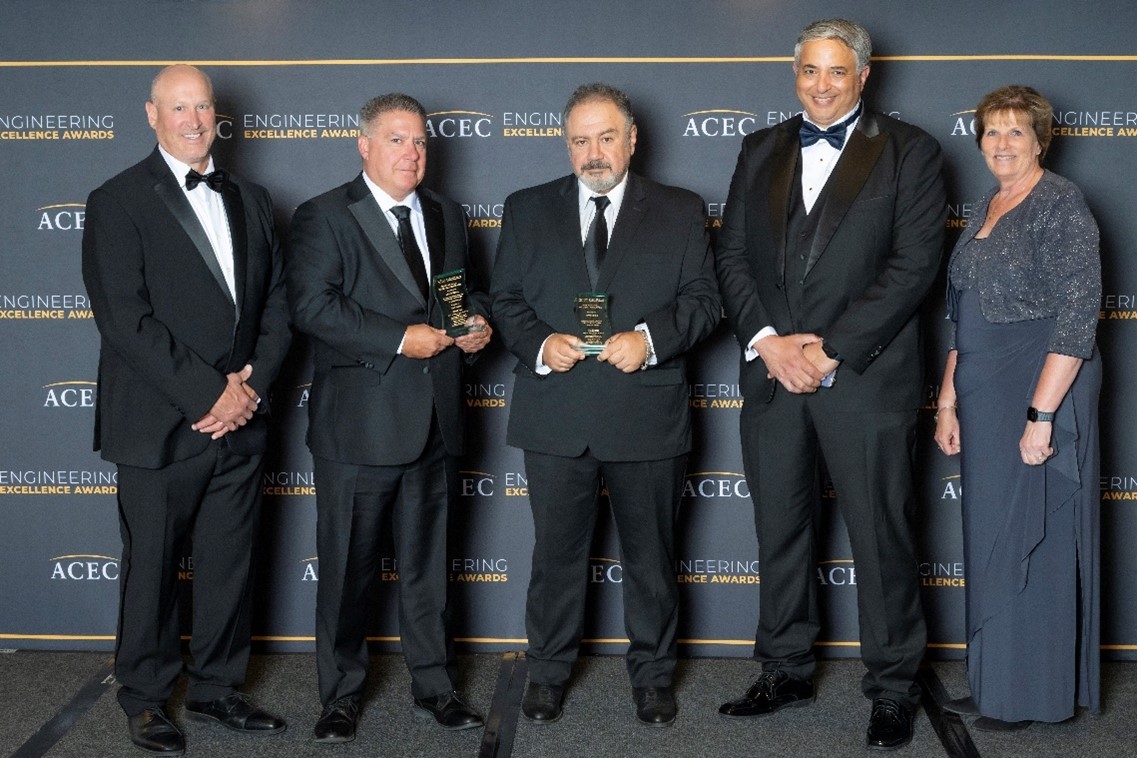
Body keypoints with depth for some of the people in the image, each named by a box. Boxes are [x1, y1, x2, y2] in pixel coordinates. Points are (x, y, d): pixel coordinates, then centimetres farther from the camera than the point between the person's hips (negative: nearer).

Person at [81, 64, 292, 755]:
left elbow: (277, 305, 10)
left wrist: (251, 386, -5)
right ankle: (146, 699, 24)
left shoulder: (251, 201, 12)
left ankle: (217, 688, 28)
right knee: (152, 568, 7)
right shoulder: (118, 202, -5)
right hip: (161, 427, -5)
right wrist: (210, 392, -17)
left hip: (239, 422, 5)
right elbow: (126, 320, -14)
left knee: (231, 564, 12)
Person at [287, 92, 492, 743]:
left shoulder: (447, 215, 15)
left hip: (436, 422, 5)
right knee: (349, 567, 5)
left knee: (429, 564, 14)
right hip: (359, 423, -5)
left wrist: (478, 320, 2)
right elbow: (312, 305, -16)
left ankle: (435, 685, 27)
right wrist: (400, 339, -20)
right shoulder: (324, 217, -4)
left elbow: (470, 287, 25)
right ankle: (342, 694, 20)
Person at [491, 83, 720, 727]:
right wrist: (539, 345, -11)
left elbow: (703, 301, 2)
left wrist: (651, 338, -15)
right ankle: (549, 670, 28)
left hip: (648, 415, -1)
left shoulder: (681, 212, 6)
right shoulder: (528, 210, 10)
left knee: (651, 554, 11)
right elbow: (506, 299, 8)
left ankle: (653, 674, 28)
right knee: (557, 551, 10)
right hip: (556, 415, 1)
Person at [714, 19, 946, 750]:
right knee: (781, 532, 12)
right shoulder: (762, 150, 14)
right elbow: (732, 256, 8)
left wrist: (830, 351, -14)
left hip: (866, 379, -4)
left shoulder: (908, 150, 1)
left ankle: (893, 688, 18)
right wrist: (766, 341, -8)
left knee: (882, 538, 3)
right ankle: (787, 671, 26)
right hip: (772, 376, 4)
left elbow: (913, 264, -8)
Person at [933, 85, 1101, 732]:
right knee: (990, 538, 12)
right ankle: (994, 685, 24)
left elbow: (1078, 318, -17)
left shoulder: (1061, 205, -10)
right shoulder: (985, 210, 15)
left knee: (1032, 537, 0)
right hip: (984, 398, 8)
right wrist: (948, 400, 14)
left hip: (1042, 392, -8)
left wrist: (1041, 415, -21)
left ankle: (1036, 695, 14)